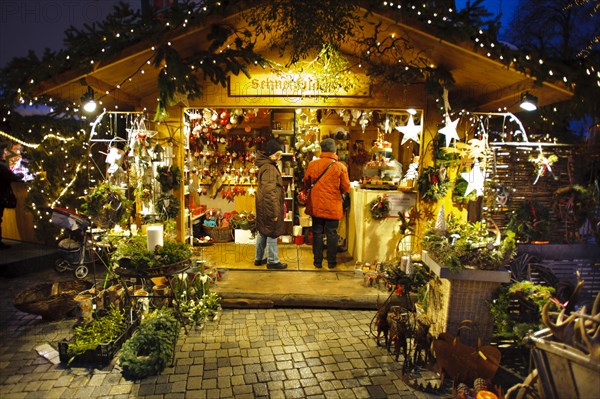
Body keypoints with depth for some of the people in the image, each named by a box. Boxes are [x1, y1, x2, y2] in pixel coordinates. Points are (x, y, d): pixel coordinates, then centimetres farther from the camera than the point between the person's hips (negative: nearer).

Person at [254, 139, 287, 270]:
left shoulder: (264, 165, 11)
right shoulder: (269, 168, -21)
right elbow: (269, 192, -25)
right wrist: (274, 212, -22)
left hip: (263, 207, 10)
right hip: (270, 207, -10)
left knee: (262, 232, 17)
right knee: (272, 234, 2)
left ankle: (259, 258, 28)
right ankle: (272, 261, 13)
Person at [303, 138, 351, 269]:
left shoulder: (312, 164, -6)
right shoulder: (341, 167, -10)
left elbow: (306, 182, 7)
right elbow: (346, 188, -5)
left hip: (316, 205, 1)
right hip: (333, 207, -1)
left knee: (317, 233, 12)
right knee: (332, 234, 10)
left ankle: (317, 261, 18)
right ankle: (331, 262, 18)